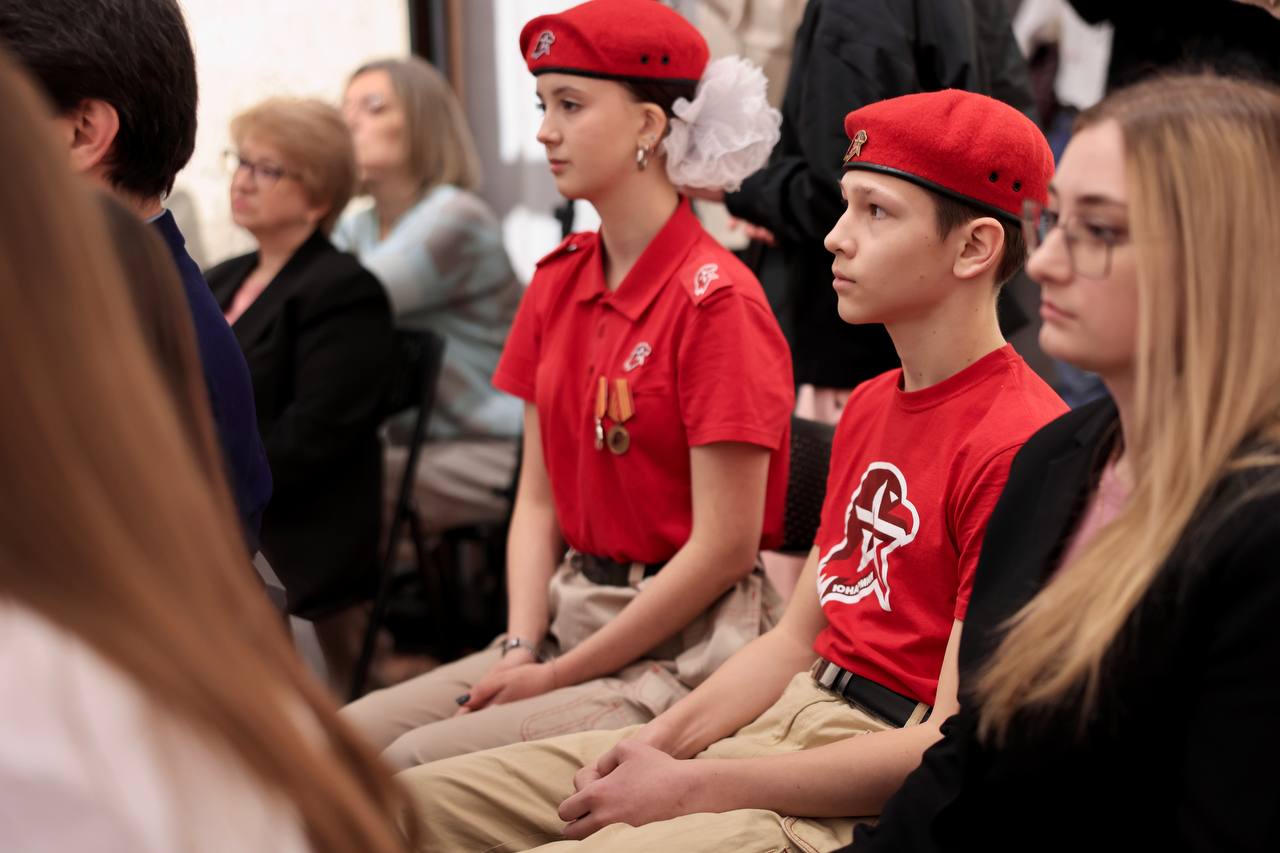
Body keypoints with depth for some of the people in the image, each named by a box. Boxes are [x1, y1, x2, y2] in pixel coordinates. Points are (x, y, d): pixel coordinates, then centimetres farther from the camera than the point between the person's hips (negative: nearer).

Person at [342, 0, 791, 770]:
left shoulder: (715, 298, -15)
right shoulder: (557, 283, 9)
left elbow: (724, 546, -17)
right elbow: (538, 498, 10)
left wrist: (560, 677, -12)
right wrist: (523, 648, -5)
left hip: (681, 649, -7)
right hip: (568, 618, 7)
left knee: (419, 765, -22)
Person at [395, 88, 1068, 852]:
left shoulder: (1018, 444, -17)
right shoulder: (870, 406, 14)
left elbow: (953, 745, -19)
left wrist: (690, 788, -17)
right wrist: (660, 742, -1)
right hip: (781, 719, 9)